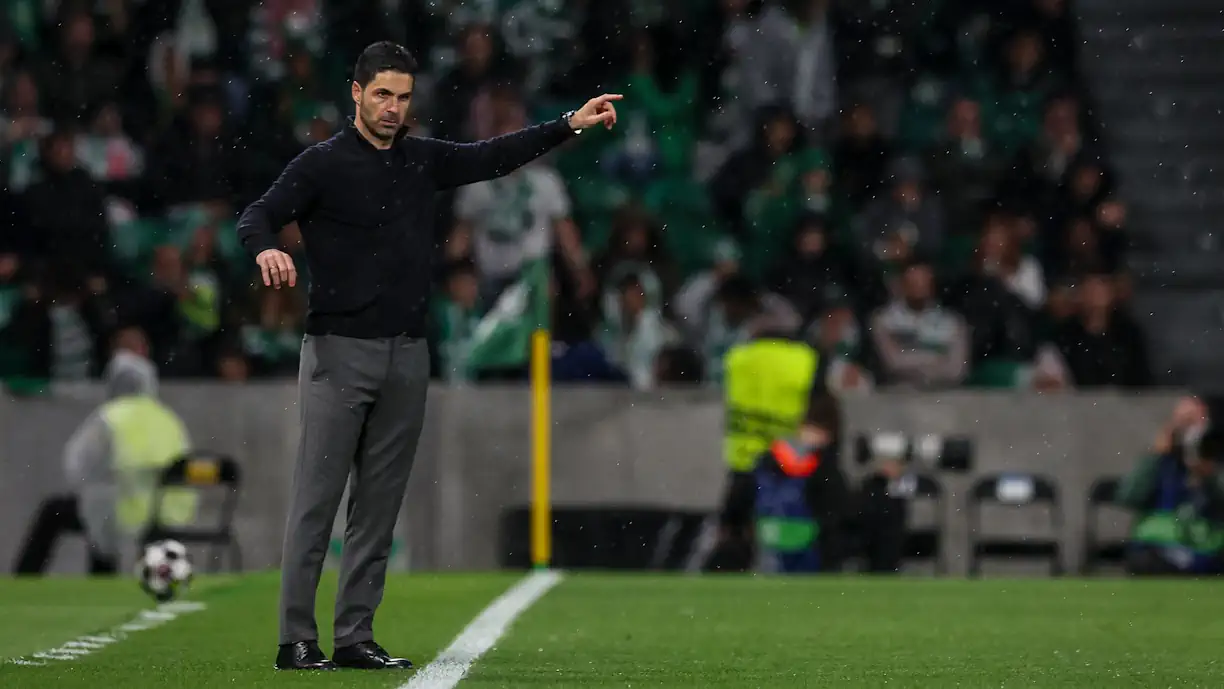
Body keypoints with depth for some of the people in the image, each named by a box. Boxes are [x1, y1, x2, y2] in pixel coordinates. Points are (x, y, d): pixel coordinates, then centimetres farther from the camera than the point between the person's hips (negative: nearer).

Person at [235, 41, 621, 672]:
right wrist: (265, 249, -37)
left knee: (378, 509, 6)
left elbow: (495, 157, 20)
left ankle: (355, 638, 10)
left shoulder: (423, 160, 14)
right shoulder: (323, 164, -4)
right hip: (338, 353, -6)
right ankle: (296, 641, -6)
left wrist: (570, 124, 13)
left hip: (406, 358, 6)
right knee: (315, 502, -7)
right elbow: (256, 217, -14)